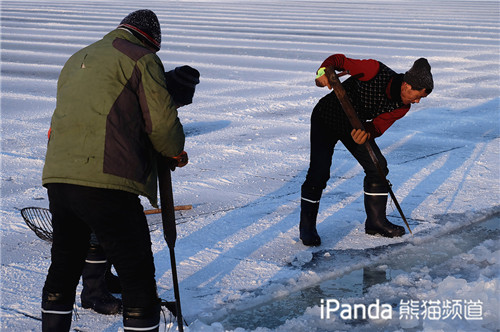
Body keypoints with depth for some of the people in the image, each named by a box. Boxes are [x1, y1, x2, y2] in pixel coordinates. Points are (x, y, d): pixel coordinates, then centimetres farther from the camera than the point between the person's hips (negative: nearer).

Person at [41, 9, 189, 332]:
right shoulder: (141, 58, 2)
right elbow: (162, 122, -5)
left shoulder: (77, 60, 26)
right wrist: (176, 151, 15)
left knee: (64, 267, 23)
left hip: (57, 178, 8)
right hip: (106, 184, -7)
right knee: (138, 276, 0)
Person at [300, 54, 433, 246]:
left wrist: (367, 133, -40)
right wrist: (325, 70, -44)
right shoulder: (376, 72, -31)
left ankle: (376, 222, 16)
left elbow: (378, 126, -16)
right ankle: (307, 227, 1)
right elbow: (339, 60, -23)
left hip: (355, 126, 6)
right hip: (326, 119, -6)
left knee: (378, 167, 0)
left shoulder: (402, 107, -12)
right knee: (319, 173, -15)